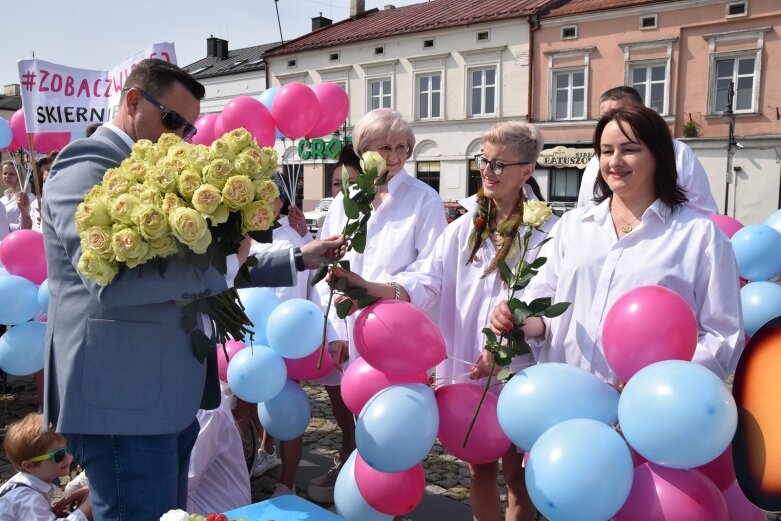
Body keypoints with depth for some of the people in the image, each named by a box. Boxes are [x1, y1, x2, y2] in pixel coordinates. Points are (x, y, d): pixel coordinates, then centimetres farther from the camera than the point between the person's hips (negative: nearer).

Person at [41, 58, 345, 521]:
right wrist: (224, 261, -19)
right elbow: (112, 279, -28)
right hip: (122, 400, -9)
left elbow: (200, 268, 21)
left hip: (170, 397, 9)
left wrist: (298, 260, 14)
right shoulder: (88, 164, -11)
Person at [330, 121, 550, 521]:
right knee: (478, 468, 19)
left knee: (517, 473, 12)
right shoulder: (465, 226, 6)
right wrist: (374, 289, -24)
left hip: (517, 371, -4)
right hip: (466, 365, 4)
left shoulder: (544, 231, -8)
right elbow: (427, 279, -6)